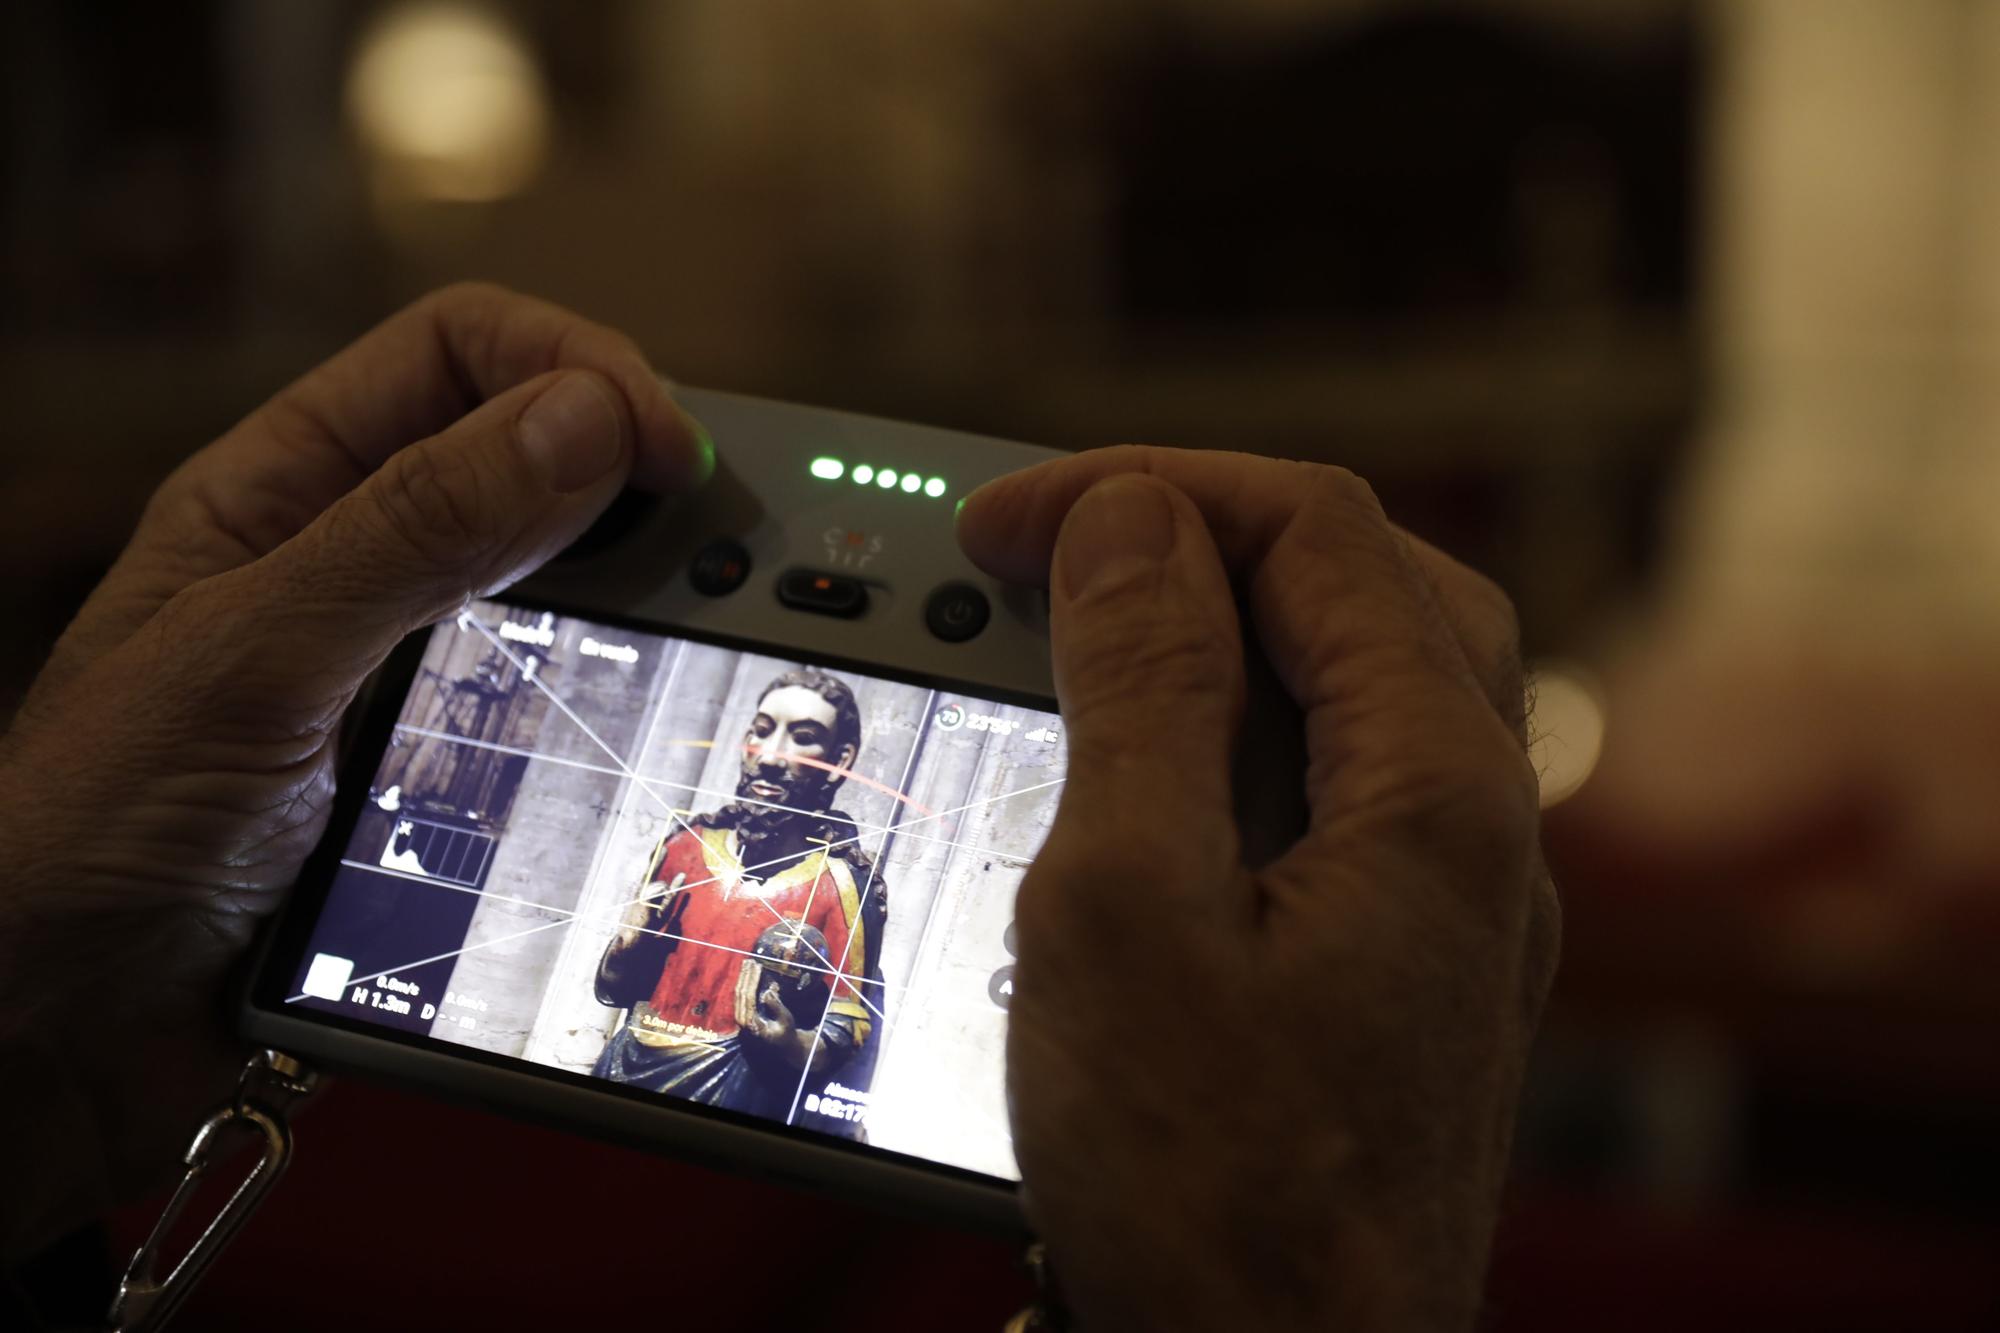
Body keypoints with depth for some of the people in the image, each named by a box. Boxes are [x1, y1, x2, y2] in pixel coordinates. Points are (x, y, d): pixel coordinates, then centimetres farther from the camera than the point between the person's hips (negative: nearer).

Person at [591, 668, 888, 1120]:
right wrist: (628, 947, -7)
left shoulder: (841, 884, -8)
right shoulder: (687, 845, 5)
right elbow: (613, 988, 14)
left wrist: (791, 1046, -27)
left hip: (732, 1098, -4)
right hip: (625, 1080, 4)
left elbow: (845, 1033, -7)